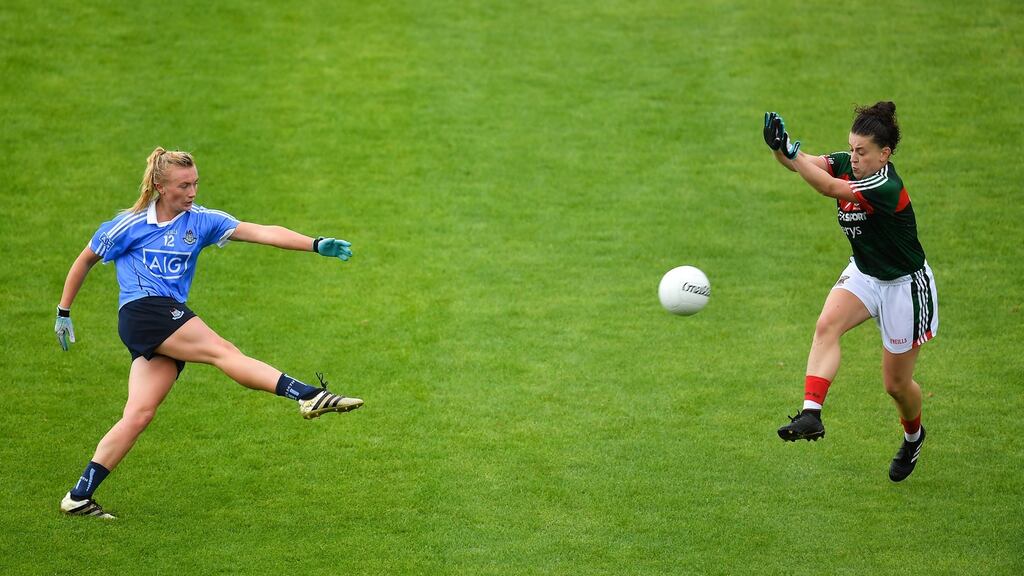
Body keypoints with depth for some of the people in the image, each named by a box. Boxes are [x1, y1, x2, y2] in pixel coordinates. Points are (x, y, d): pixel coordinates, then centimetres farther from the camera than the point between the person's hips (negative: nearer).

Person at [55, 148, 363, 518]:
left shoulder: (201, 221, 10)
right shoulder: (129, 226, 2)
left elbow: (262, 233, 0)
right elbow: (85, 260, 16)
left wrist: (315, 245, -12)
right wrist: (64, 312, 17)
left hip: (171, 321, 6)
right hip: (143, 309, -6)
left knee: (139, 415, -3)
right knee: (223, 352, -22)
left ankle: (79, 497, -1)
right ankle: (308, 396, -37)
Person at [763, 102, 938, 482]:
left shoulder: (887, 188, -31)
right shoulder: (846, 165, -9)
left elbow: (828, 188, -43)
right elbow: (804, 163, -23)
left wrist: (789, 150, -50)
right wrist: (779, 146, -45)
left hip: (904, 287, -6)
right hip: (863, 274, 6)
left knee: (896, 385, 8)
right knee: (827, 325, -27)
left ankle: (913, 434, 41)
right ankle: (811, 414, -36)